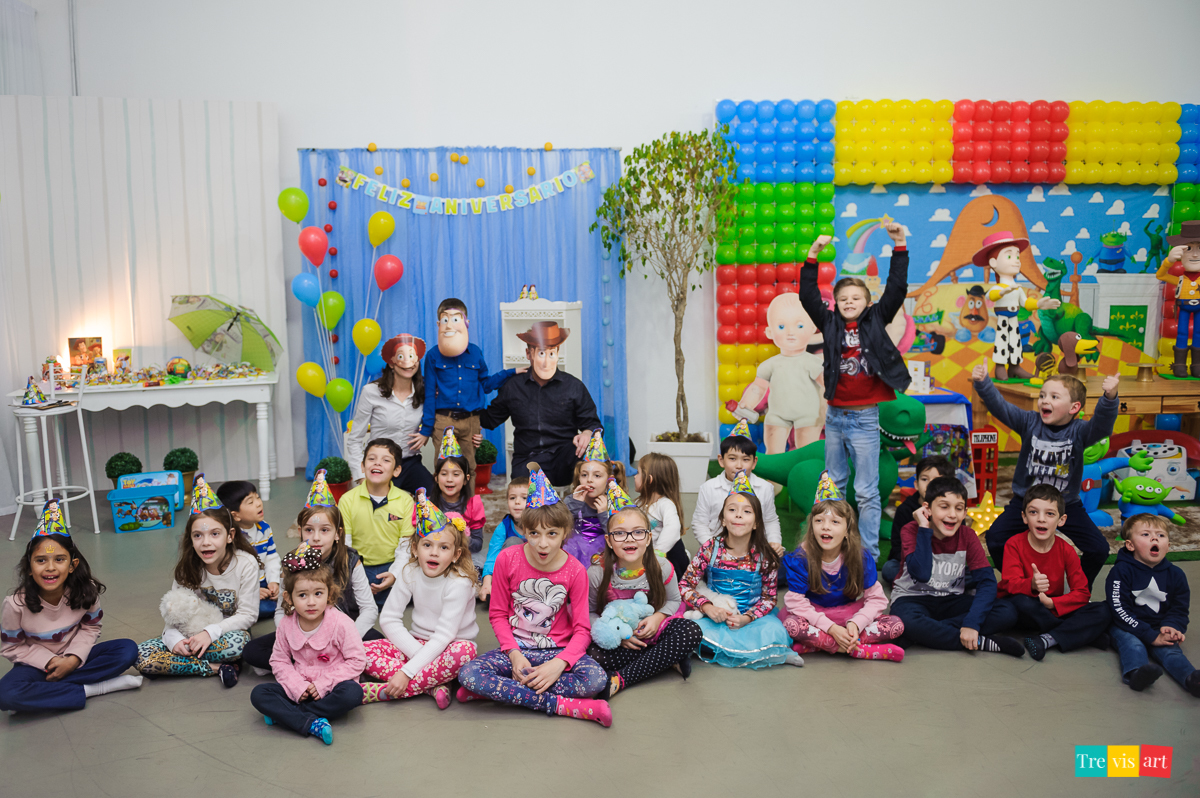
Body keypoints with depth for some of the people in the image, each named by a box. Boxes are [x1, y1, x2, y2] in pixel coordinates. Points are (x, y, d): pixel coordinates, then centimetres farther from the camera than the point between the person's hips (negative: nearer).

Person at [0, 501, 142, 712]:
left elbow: (90, 627, -2)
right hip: (37, 663, -2)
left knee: (128, 649, -20)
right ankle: (90, 690, -24)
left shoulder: (85, 591, -15)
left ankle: (45, 689, -20)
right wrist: (50, 661, -20)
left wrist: (73, 659, -18)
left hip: (73, 657, 2)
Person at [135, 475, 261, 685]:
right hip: (192, 635, 4)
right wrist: (174, 639, -24)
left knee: (239, 642, -40)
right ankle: (217, 667, -21)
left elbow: (248, 615, -13)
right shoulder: (187, 569, -4)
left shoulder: (246, 564, -14)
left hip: (227, 631, -4)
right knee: (142, 656, -21)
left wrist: (210, 632, -25)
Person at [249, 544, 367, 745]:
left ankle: (284, 714, -24)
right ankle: (311, 724, -33)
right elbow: (279, 661, 4)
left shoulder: (341, 624, -14)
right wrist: (297, 687, -14)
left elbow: (356, 661, -12)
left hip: (331, 686, -3)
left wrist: (323, 684, -18)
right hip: (300, 688, 3)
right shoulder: (286, 625, -3)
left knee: (352, 693, -35)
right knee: (258, 693, -17)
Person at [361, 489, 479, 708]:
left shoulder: (459, 583, -20)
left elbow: (443, 636, -25)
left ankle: (383, 691, -33)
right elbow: (388, 618, -5)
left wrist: (407, 671, -31)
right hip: (417, 643, 5)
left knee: (465, 651, -39)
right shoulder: (410, 573, -7)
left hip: (446, 649, -4)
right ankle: (433, 686, -25)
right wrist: (417, 652, -19)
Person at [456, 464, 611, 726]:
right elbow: (498, 614, 0)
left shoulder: (575, 571, -8)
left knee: (597, 679, -32)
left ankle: (498, 689, -23)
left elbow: (582, 629, -7)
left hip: (558, 651, 0)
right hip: (516, 648, 1)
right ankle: (562, 706, -28)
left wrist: (558, 664, -25)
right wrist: (515, 655, -15)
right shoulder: (508, 559, -7)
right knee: (467, 673, -29)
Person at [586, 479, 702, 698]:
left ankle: (620, 680, -31)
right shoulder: (597, 573, -15)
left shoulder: (661, 567, -11)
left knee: (691, 631, -27)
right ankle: (668, 659, -21)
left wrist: (658, 617, -16)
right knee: (595, 654, -35)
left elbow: (673, 600, 6)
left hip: (652, 630, 2)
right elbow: (589, 613, -4)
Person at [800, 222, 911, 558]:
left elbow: (896, 289, -6)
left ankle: (869, 554, 6)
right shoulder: (830, 324, 5)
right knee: (834, 485, 14)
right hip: (835, 416, 3)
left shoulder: (875, 321, 1)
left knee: (867, 490, 0)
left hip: (865, 417, -3)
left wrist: (899, 245, -11)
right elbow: (808, 295, -2)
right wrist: (813, 255, -9)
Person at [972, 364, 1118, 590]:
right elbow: (999, 406, -21)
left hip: (1066, 504, 0)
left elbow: (1102, 425, -33)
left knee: (1099, 549, -8)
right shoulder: (1030, 423, -9)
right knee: (995, 538, -14)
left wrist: (1109, 398, -52)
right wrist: (982, 383, -38)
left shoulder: (1078, 432, -13)